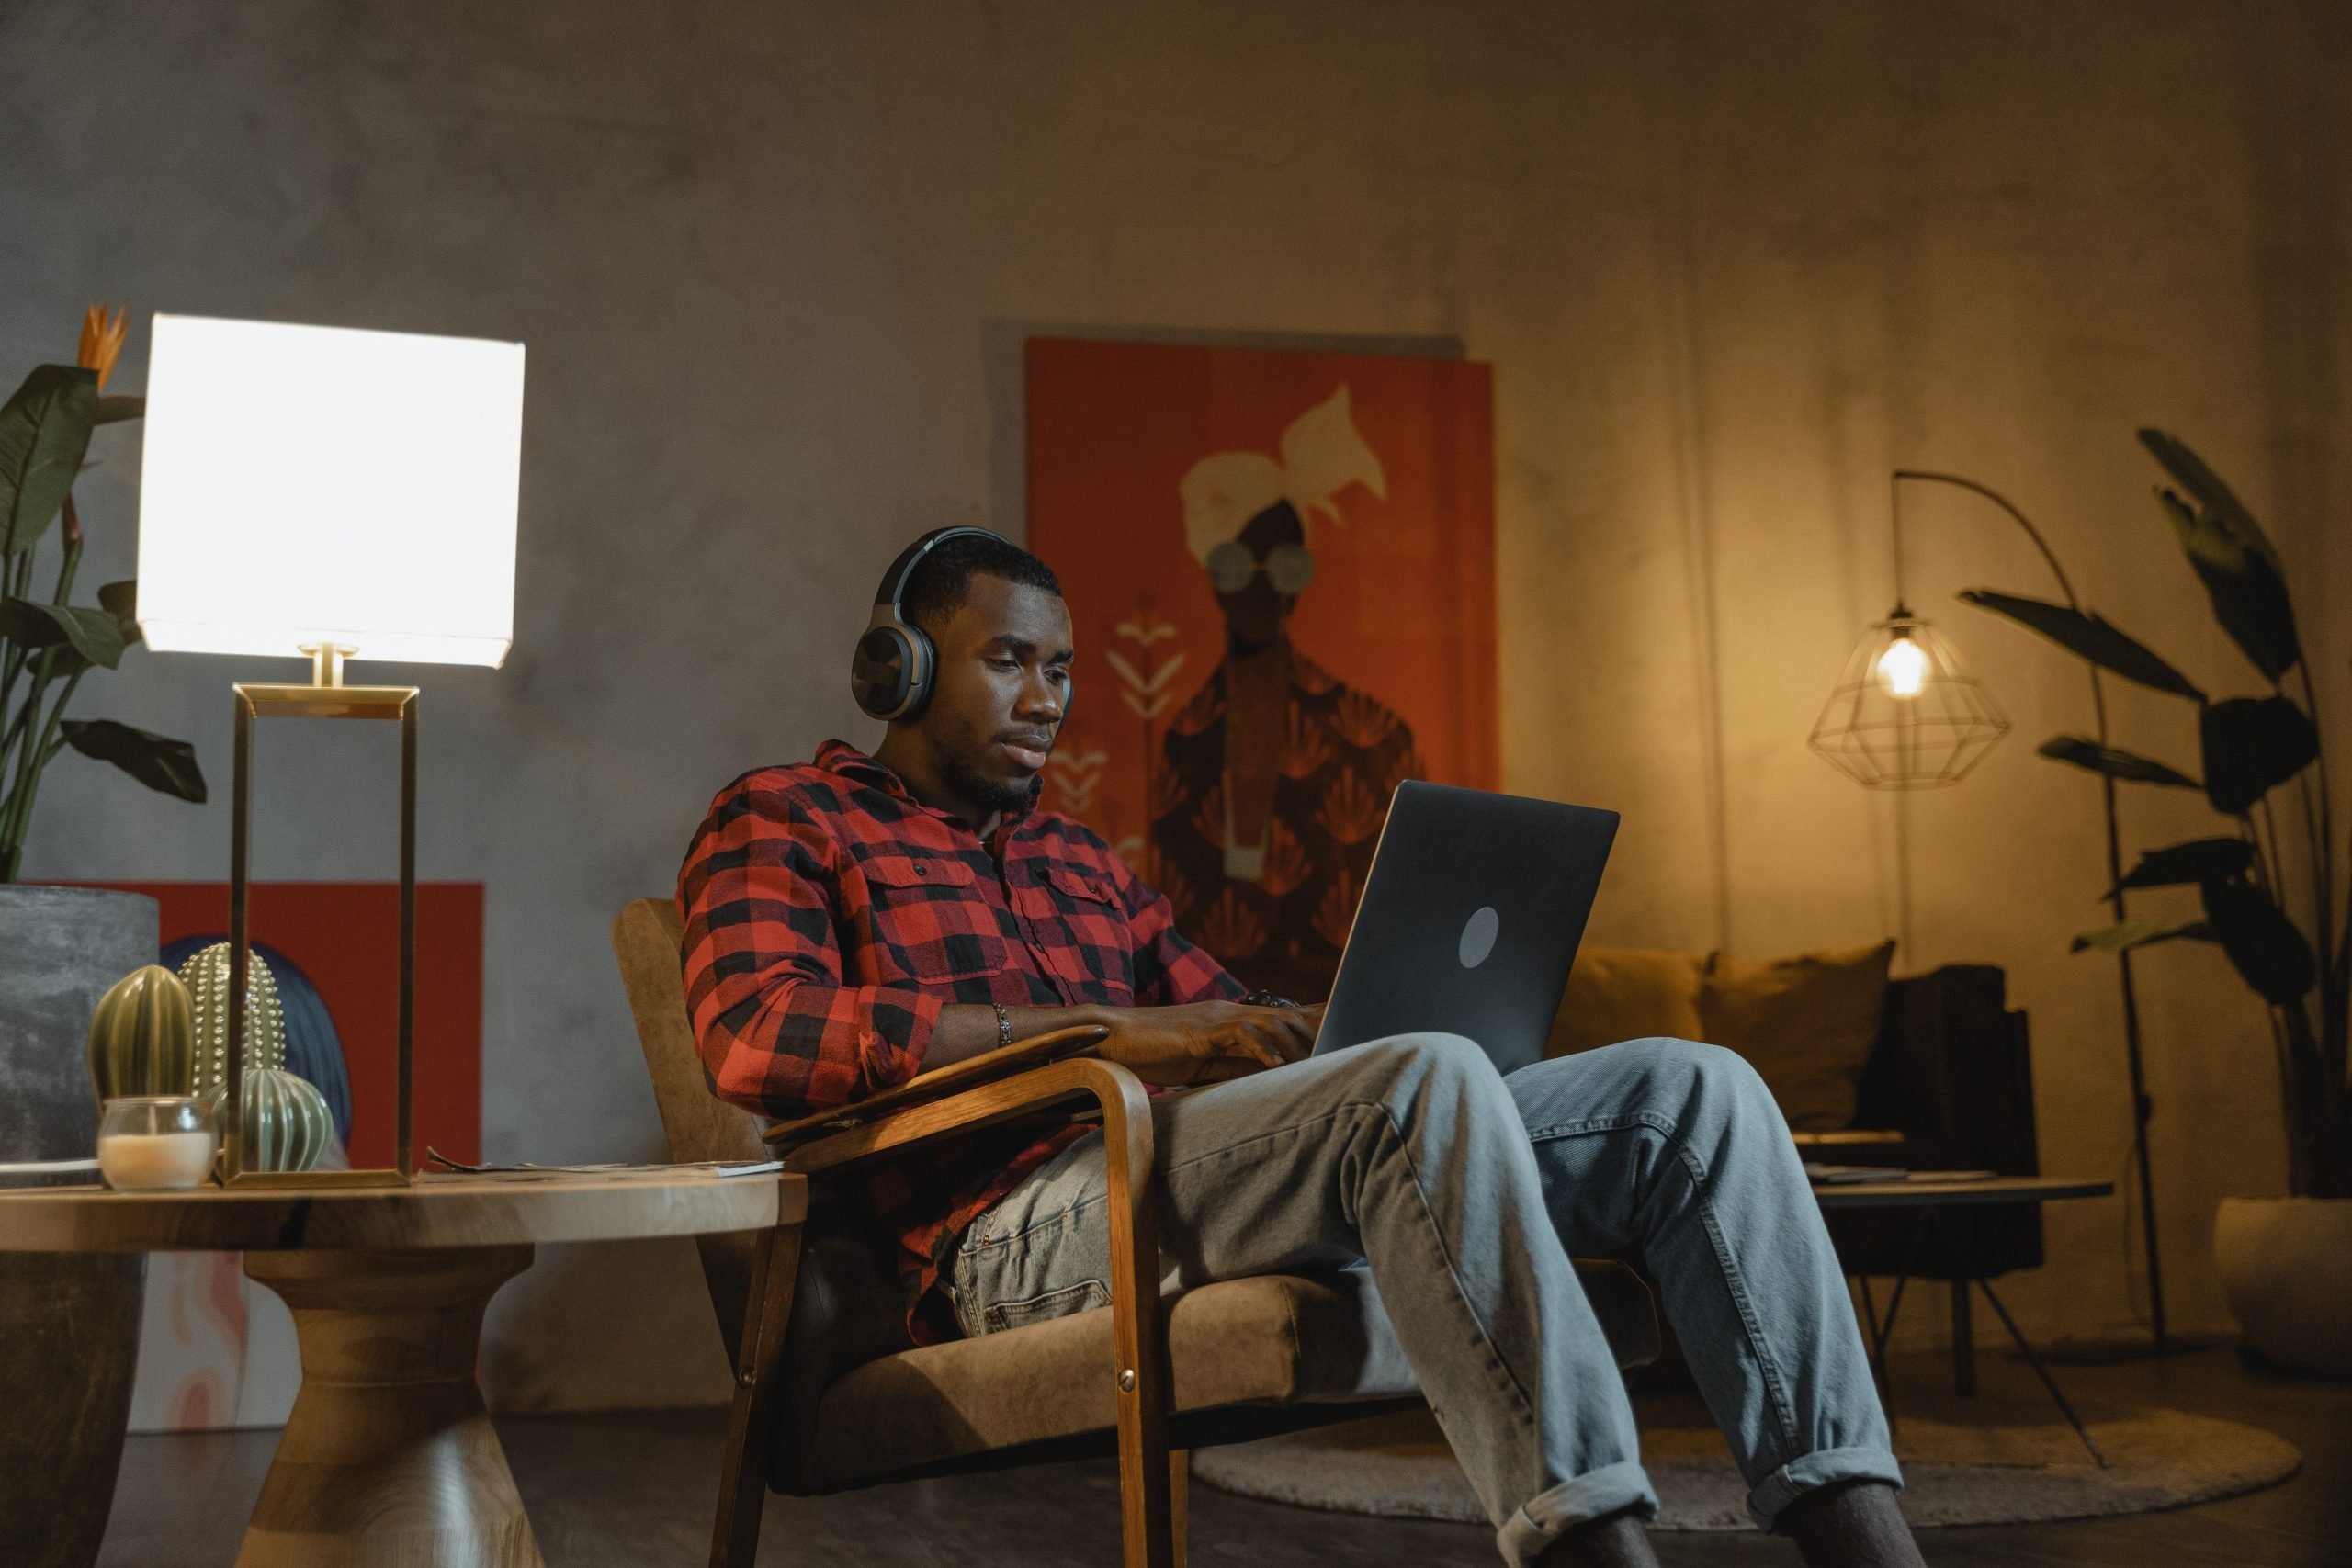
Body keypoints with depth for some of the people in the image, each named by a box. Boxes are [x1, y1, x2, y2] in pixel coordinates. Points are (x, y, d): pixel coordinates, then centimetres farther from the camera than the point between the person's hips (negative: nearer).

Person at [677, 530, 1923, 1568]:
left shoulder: (1084, 864, 34)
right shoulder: (782, 820, 13)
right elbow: (757, 1035, -8)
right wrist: (1113, 1030, -14)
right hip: (1028, 1224, -7)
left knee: (1691, 1090, -9)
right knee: (1426, 1083, -35)